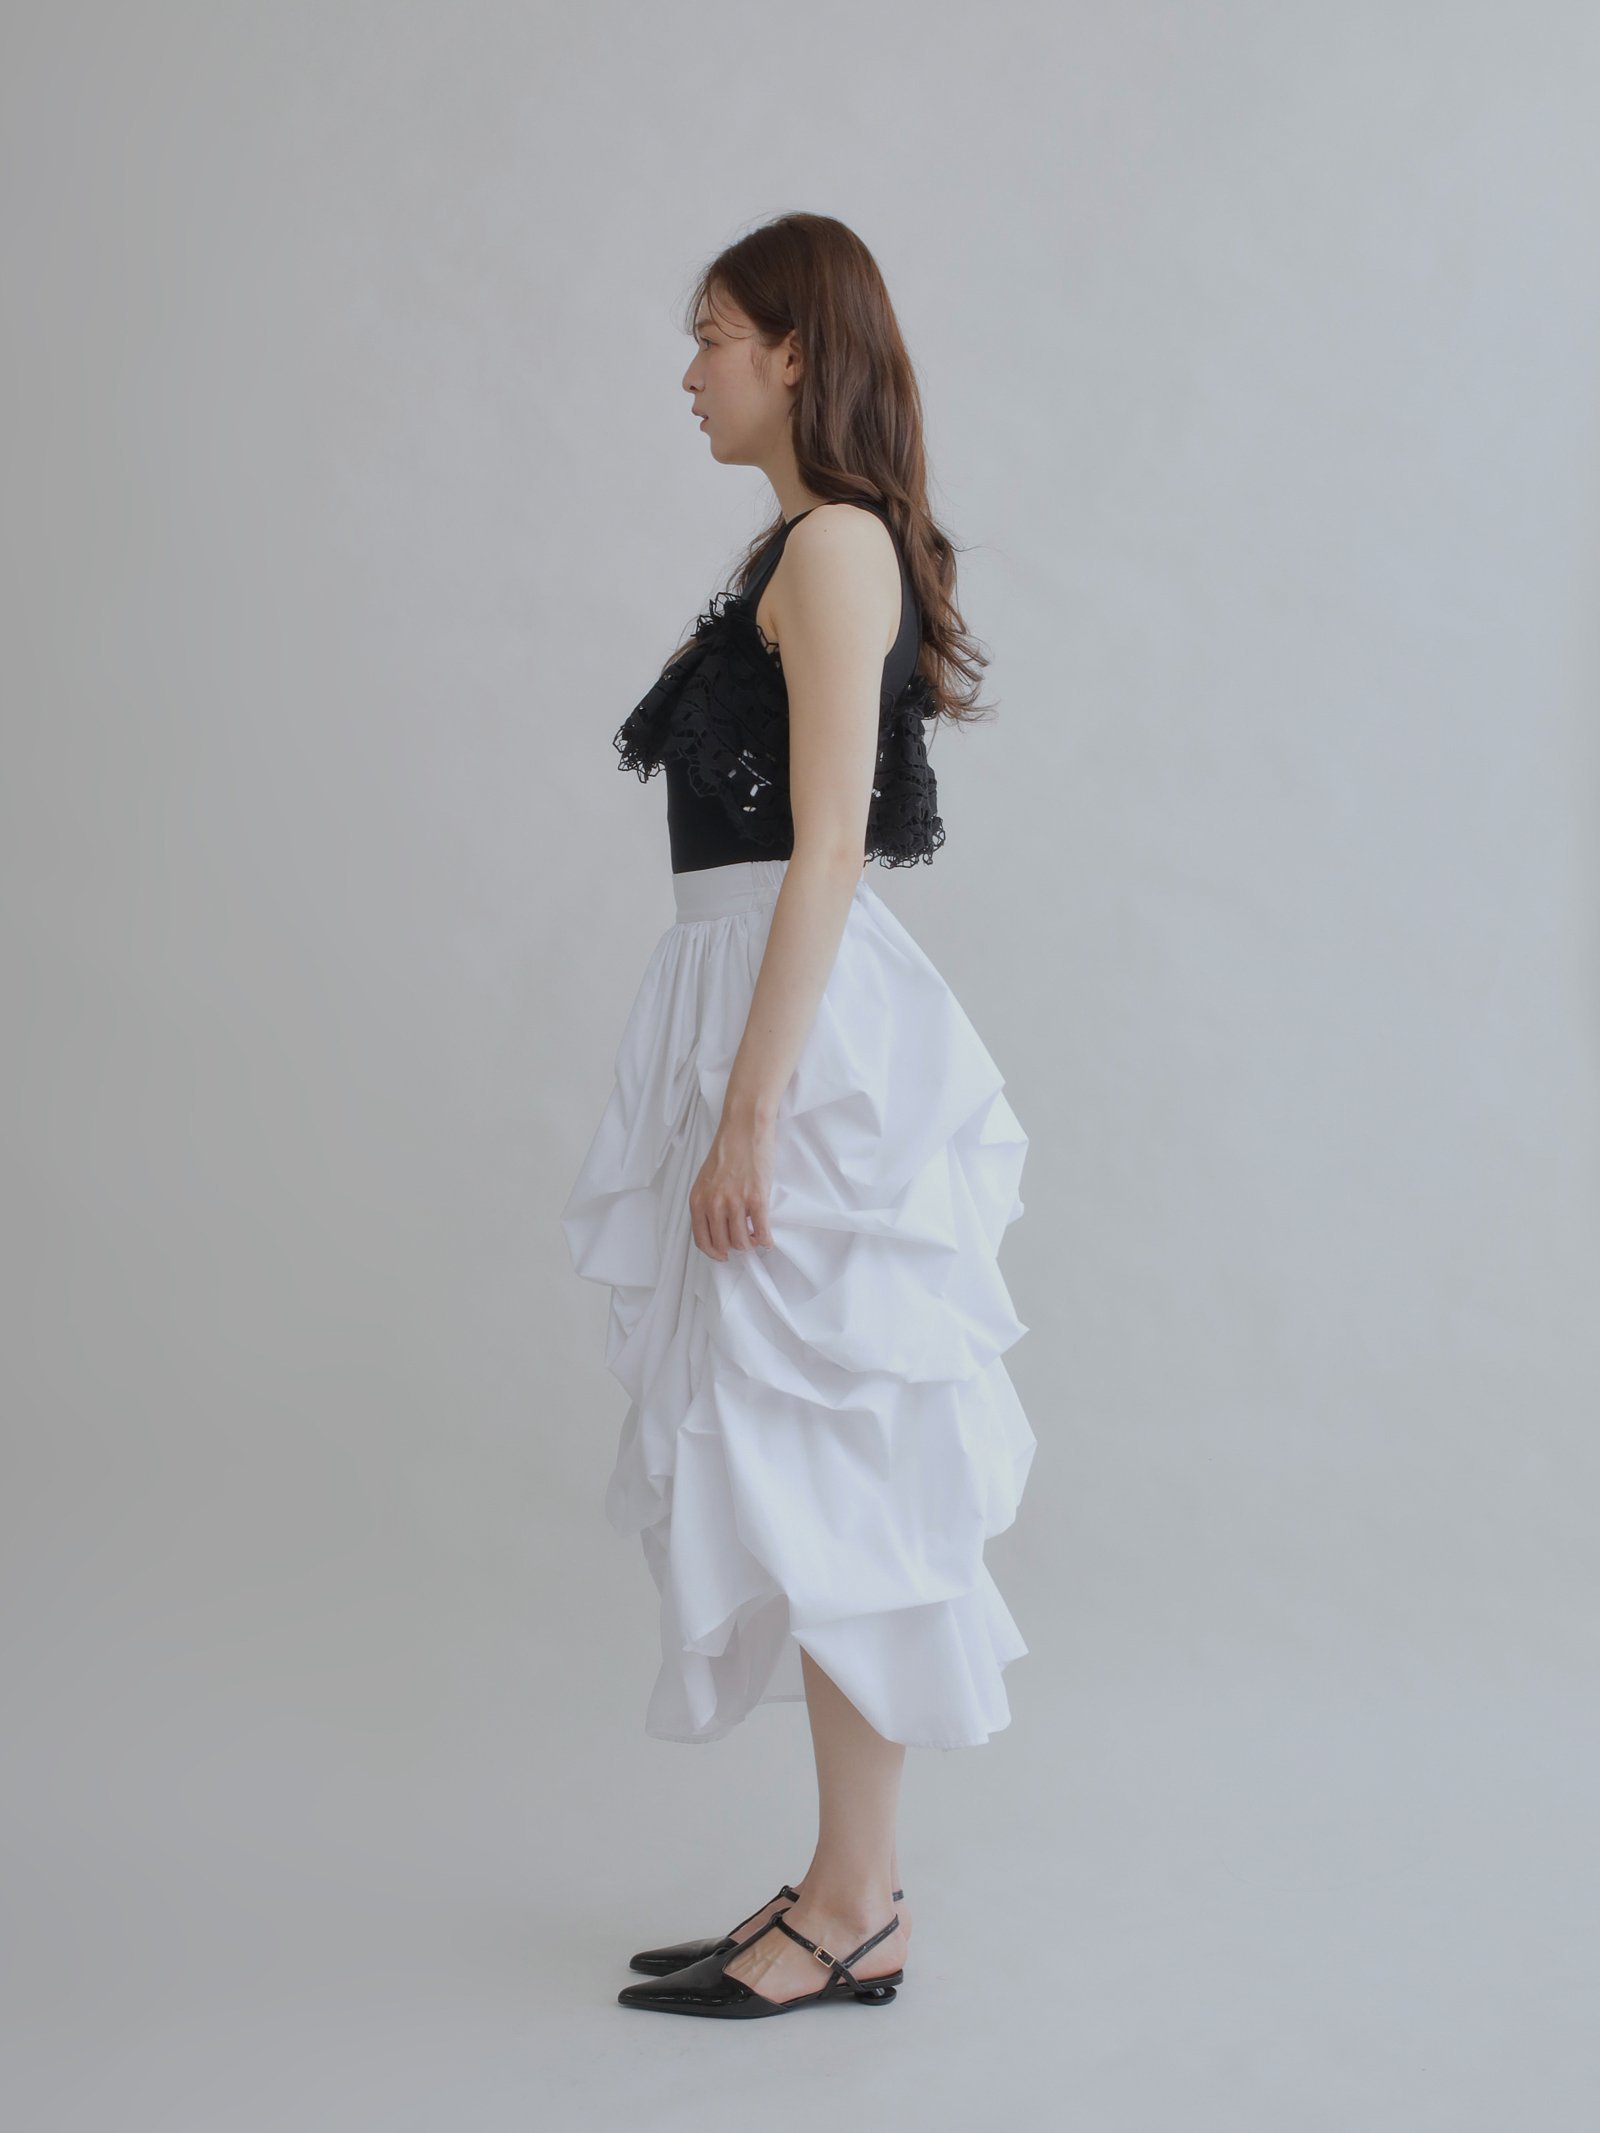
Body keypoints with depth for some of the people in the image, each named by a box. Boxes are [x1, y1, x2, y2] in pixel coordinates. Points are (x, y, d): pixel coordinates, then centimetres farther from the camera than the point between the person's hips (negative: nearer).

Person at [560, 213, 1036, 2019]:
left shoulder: (838, 545, -11)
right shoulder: (812, 548, 18)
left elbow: (826, 850, -18)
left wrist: (747, 1111, -21)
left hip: (806, 1024, -10)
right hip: (763, 1004, 10)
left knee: (814, 1462, -4)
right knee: (792, 1468, 12)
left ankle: (854, 1914, 8)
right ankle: (847, 1884, 22)